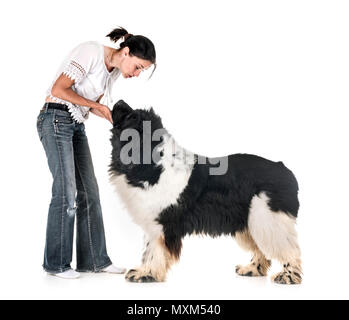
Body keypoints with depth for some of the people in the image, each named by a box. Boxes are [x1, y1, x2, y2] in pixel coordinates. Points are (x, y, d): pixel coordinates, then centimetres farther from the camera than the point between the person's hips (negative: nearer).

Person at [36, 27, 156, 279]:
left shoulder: (114, 71, 10)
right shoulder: (91, 52, -15)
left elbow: (94, 105, 12)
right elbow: (58, 89, -19)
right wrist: (95, 105, -14)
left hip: (77, 126, 9)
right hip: (56, 119, -8)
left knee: (89, 192, 4)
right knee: (66, 191, -10)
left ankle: (94, 259, 11)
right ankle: (56, 263, 2)